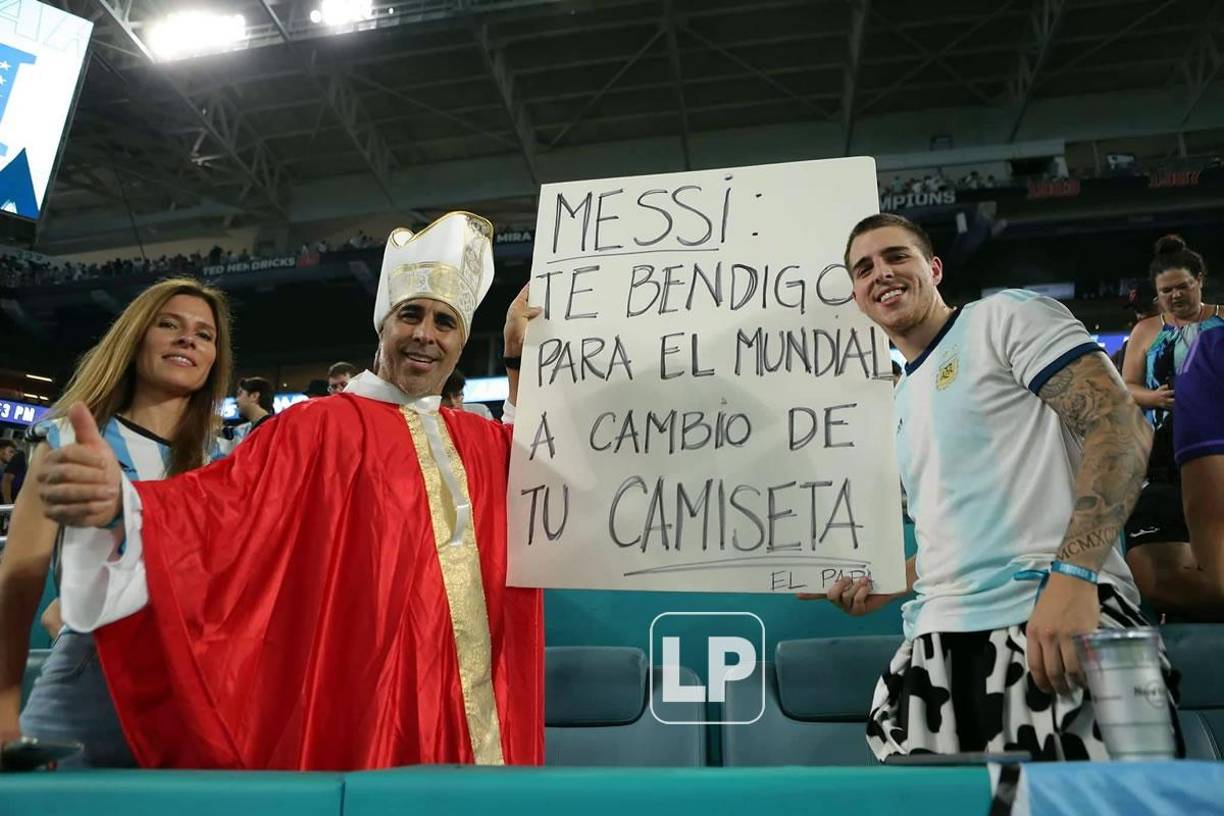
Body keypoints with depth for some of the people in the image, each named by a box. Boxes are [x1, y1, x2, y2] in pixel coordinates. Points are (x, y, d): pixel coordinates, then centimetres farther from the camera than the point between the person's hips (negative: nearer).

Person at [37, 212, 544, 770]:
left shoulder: (481, 440, 10)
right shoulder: (318, 427, -6)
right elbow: (226, 504, -16)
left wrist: (526, 357, 14)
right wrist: (119, 502, -37)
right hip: (362, 705, -5)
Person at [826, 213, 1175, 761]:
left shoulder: (1007, 316, 2)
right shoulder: (901, 406, 21)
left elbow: (1122, 428, -10)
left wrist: (1072, 574, -22)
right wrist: (883, 588, 14)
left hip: (1061, 618, -6)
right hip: (940, 641, 6)